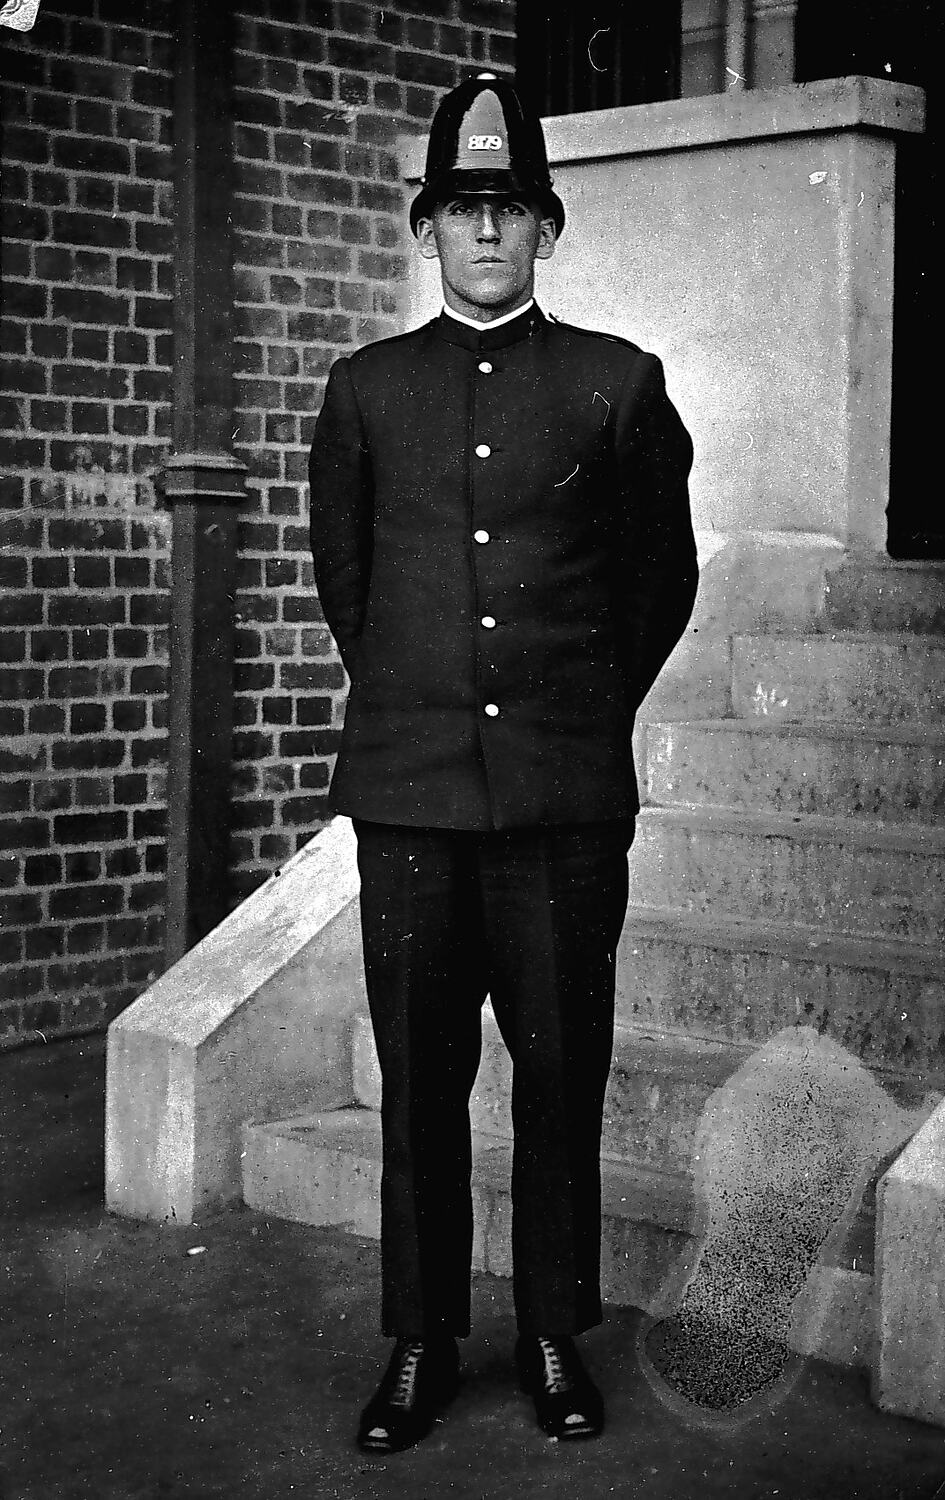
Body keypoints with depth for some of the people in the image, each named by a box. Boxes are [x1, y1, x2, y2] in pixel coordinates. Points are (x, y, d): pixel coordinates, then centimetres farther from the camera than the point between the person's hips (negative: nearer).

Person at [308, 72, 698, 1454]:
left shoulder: (617, 382, 6)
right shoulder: (367, 388, 10)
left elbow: (665, 574, 14)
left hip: (569, 794, -1)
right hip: (408, 792, 1)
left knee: (563, 1076, 5)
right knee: (419, 1082, 5)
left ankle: (556, 1338, 19)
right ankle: (420, 1346, 17)